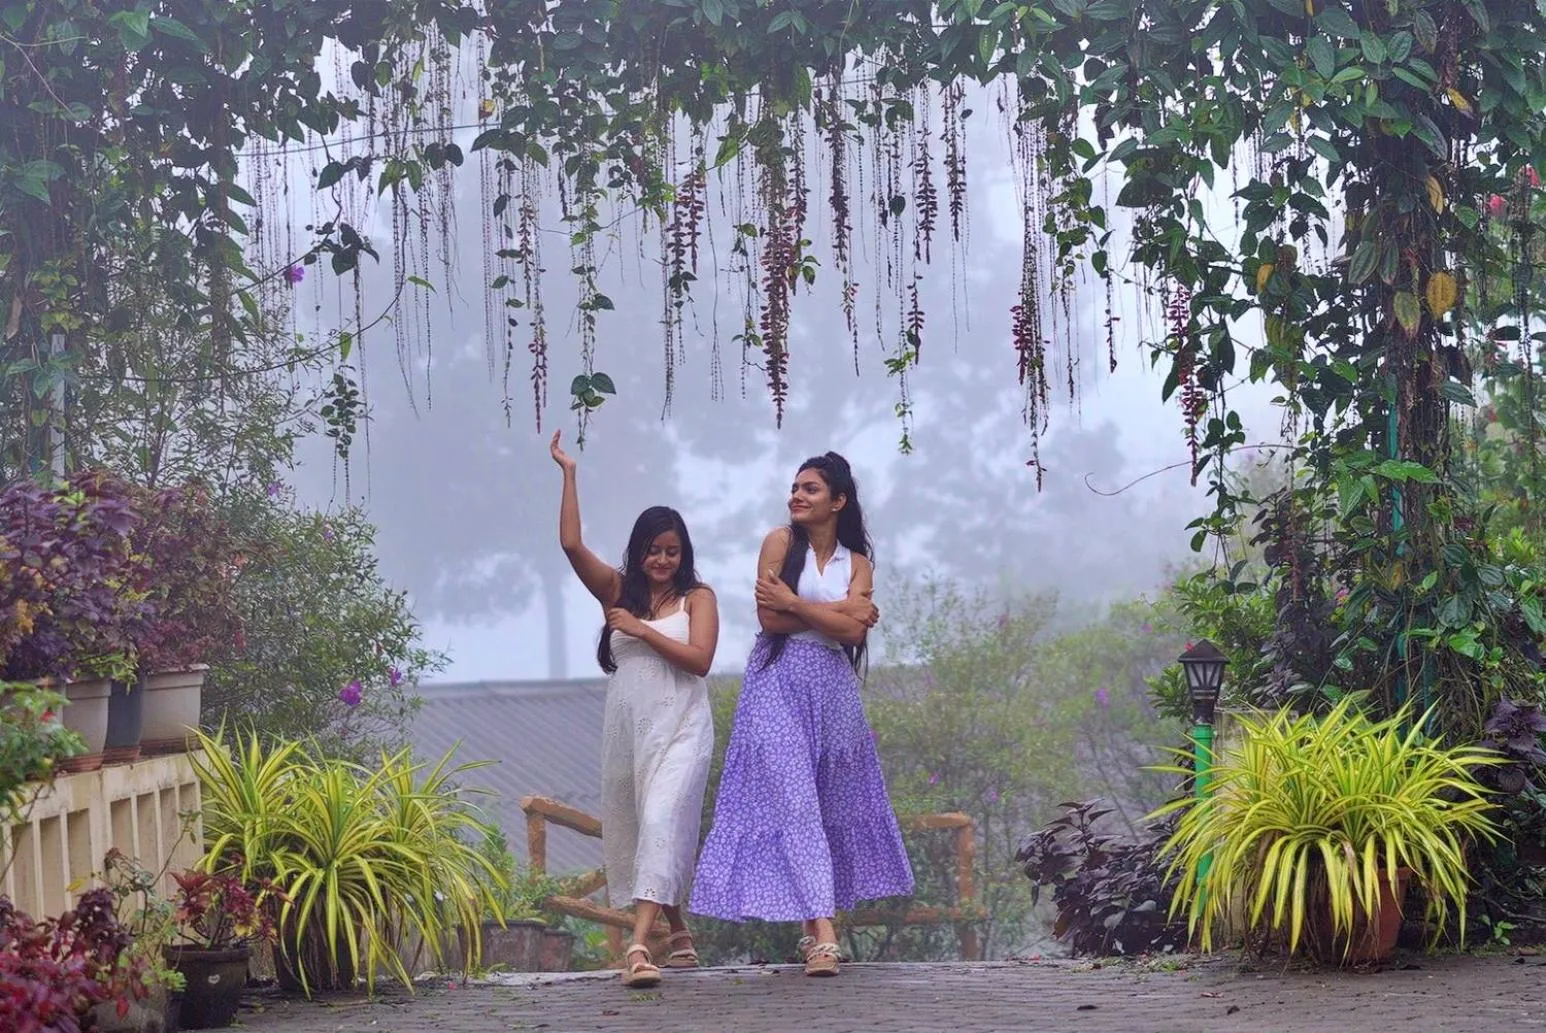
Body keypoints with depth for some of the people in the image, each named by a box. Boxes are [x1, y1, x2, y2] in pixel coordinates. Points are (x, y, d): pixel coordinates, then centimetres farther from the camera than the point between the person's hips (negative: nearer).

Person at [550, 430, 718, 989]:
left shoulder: (697, 597, 3)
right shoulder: (618, 591, 9)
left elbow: (699, 659, -10)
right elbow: (571, 545, -2)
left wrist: (642, 630, -10)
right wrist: (568, 473, -4)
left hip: (680, 729, -4)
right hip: (627, 727, 4)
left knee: (662, 823, -19)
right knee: (633, 830, 12)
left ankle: (640, 943, -30)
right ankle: (677, 933, 29)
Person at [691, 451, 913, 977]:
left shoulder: (857, 563, 10)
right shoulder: (781, 542, 2)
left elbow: (853, 630, -6)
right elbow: (770, 618, -9)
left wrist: (795, 604, -10)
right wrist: (838, 611, -5)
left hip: (832, 689, 4)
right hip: (780, 682, -4)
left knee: (831, 805, 5)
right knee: (792, 801, -13)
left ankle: (816, 929, 13)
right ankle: (821, 933, -19)